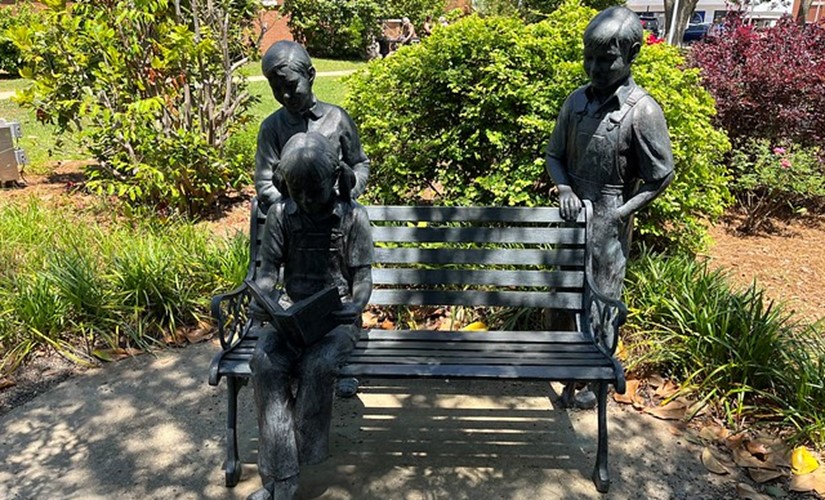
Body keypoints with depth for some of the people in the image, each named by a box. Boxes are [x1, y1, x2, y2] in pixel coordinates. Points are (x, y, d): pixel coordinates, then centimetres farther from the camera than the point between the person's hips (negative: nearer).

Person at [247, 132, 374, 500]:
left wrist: (356, 306, -23)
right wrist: (261, 301, -16)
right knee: (264, 363, -27)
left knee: (316, 366, -32)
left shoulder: (353, 216, -4)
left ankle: (302, 457, -11)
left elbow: (363, 277, -2)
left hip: (337, 314, -2)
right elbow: (269, 268, 4)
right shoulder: (280, 214, 3)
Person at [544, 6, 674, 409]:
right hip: (571, 218, 5)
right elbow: (555, 153, 10)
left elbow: (661, 176, -10)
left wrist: (619, 213, -14)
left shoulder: (642, 111, -15)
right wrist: (563, 189, -8)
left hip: (607, 226, -5)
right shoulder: (576, 100, 0)